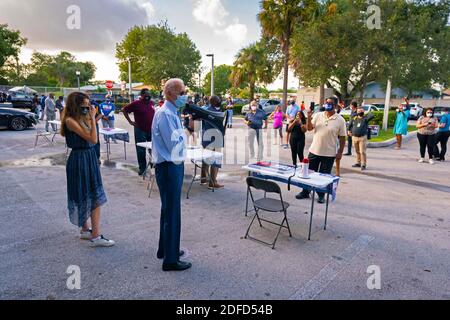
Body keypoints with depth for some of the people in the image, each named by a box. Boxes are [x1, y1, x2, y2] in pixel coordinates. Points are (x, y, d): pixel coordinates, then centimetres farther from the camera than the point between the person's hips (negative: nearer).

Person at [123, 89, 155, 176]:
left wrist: (154, 122, 11)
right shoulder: (136, 104, -9)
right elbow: (125, 110, -2)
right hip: (140, 130, -4)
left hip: (152, 130, 4)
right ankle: (142, 168, 16)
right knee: (141, 150, 5)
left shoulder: (151, 103, 5)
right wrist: (130, 121, -6)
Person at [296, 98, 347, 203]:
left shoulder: (340, 120, -5)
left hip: (329, 154, -2)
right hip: (314, 151, 3)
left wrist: (340, 152, -5)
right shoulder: (318, 115, 2)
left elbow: (342, 137, -2)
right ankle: (305, 192, 27)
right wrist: (309, 118, -18)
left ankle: (321, 195, 24)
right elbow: (309, 128, -2)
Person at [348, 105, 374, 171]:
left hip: (362, 137, -4)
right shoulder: (354, 118, 10)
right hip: (354, 137, 4)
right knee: (357, 151, 13)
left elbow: (372, 116, -21)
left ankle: (363, 165, -1)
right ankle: (358, 163, 25)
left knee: (362, 152, -8)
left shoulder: (365, 118, -2)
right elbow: (350, 124, 27)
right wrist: (349, 130, 27)